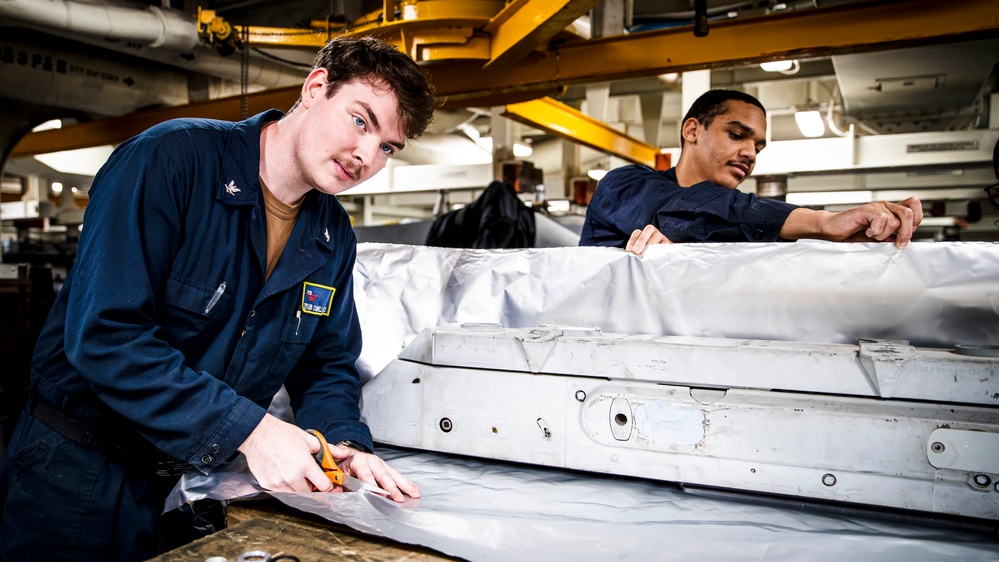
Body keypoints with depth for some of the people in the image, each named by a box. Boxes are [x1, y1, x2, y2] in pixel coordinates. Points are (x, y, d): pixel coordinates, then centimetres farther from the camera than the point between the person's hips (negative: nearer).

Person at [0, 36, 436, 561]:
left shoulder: (334, 238, -1)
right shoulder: (171, 159, -21)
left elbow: (326, 366, 4)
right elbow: (103, 333, -28)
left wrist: (346, 444, -17)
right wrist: (248, 429, -31)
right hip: (82, 472, -5)